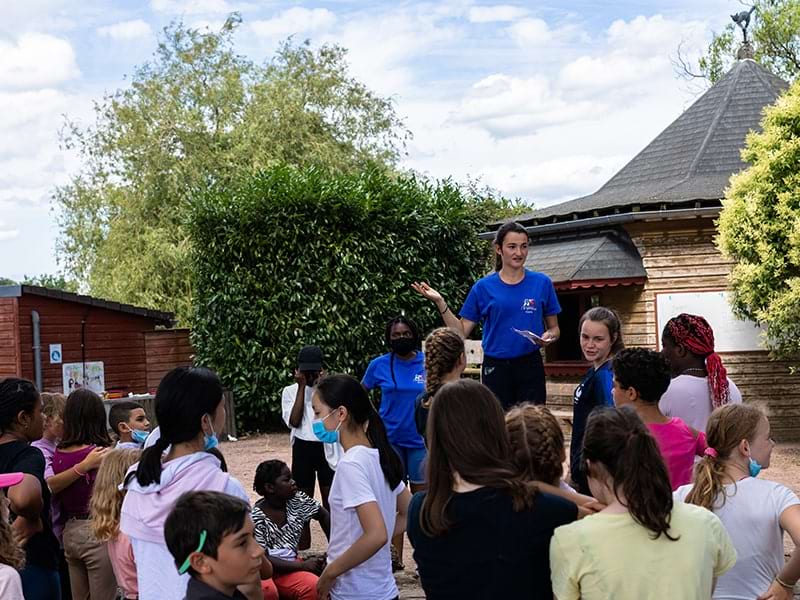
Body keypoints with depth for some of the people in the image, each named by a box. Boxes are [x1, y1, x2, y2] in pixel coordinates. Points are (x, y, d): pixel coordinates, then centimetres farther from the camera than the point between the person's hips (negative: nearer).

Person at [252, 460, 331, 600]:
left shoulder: (296, 500, -1)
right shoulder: (256, 518, -16)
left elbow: (324, 516, 13)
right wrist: (302, 565, -25)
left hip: (293, 562, 6)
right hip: (271, 571, -6)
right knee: (313, 586, -31)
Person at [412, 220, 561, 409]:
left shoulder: (542, 283, 3)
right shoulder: (484, 287, 2)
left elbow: (554, 328, 11)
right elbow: (461, 332, 3)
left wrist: (549, 336, -12)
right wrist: (440, 302, -7)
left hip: (530, 367, 0)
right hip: (495, 368, 0)